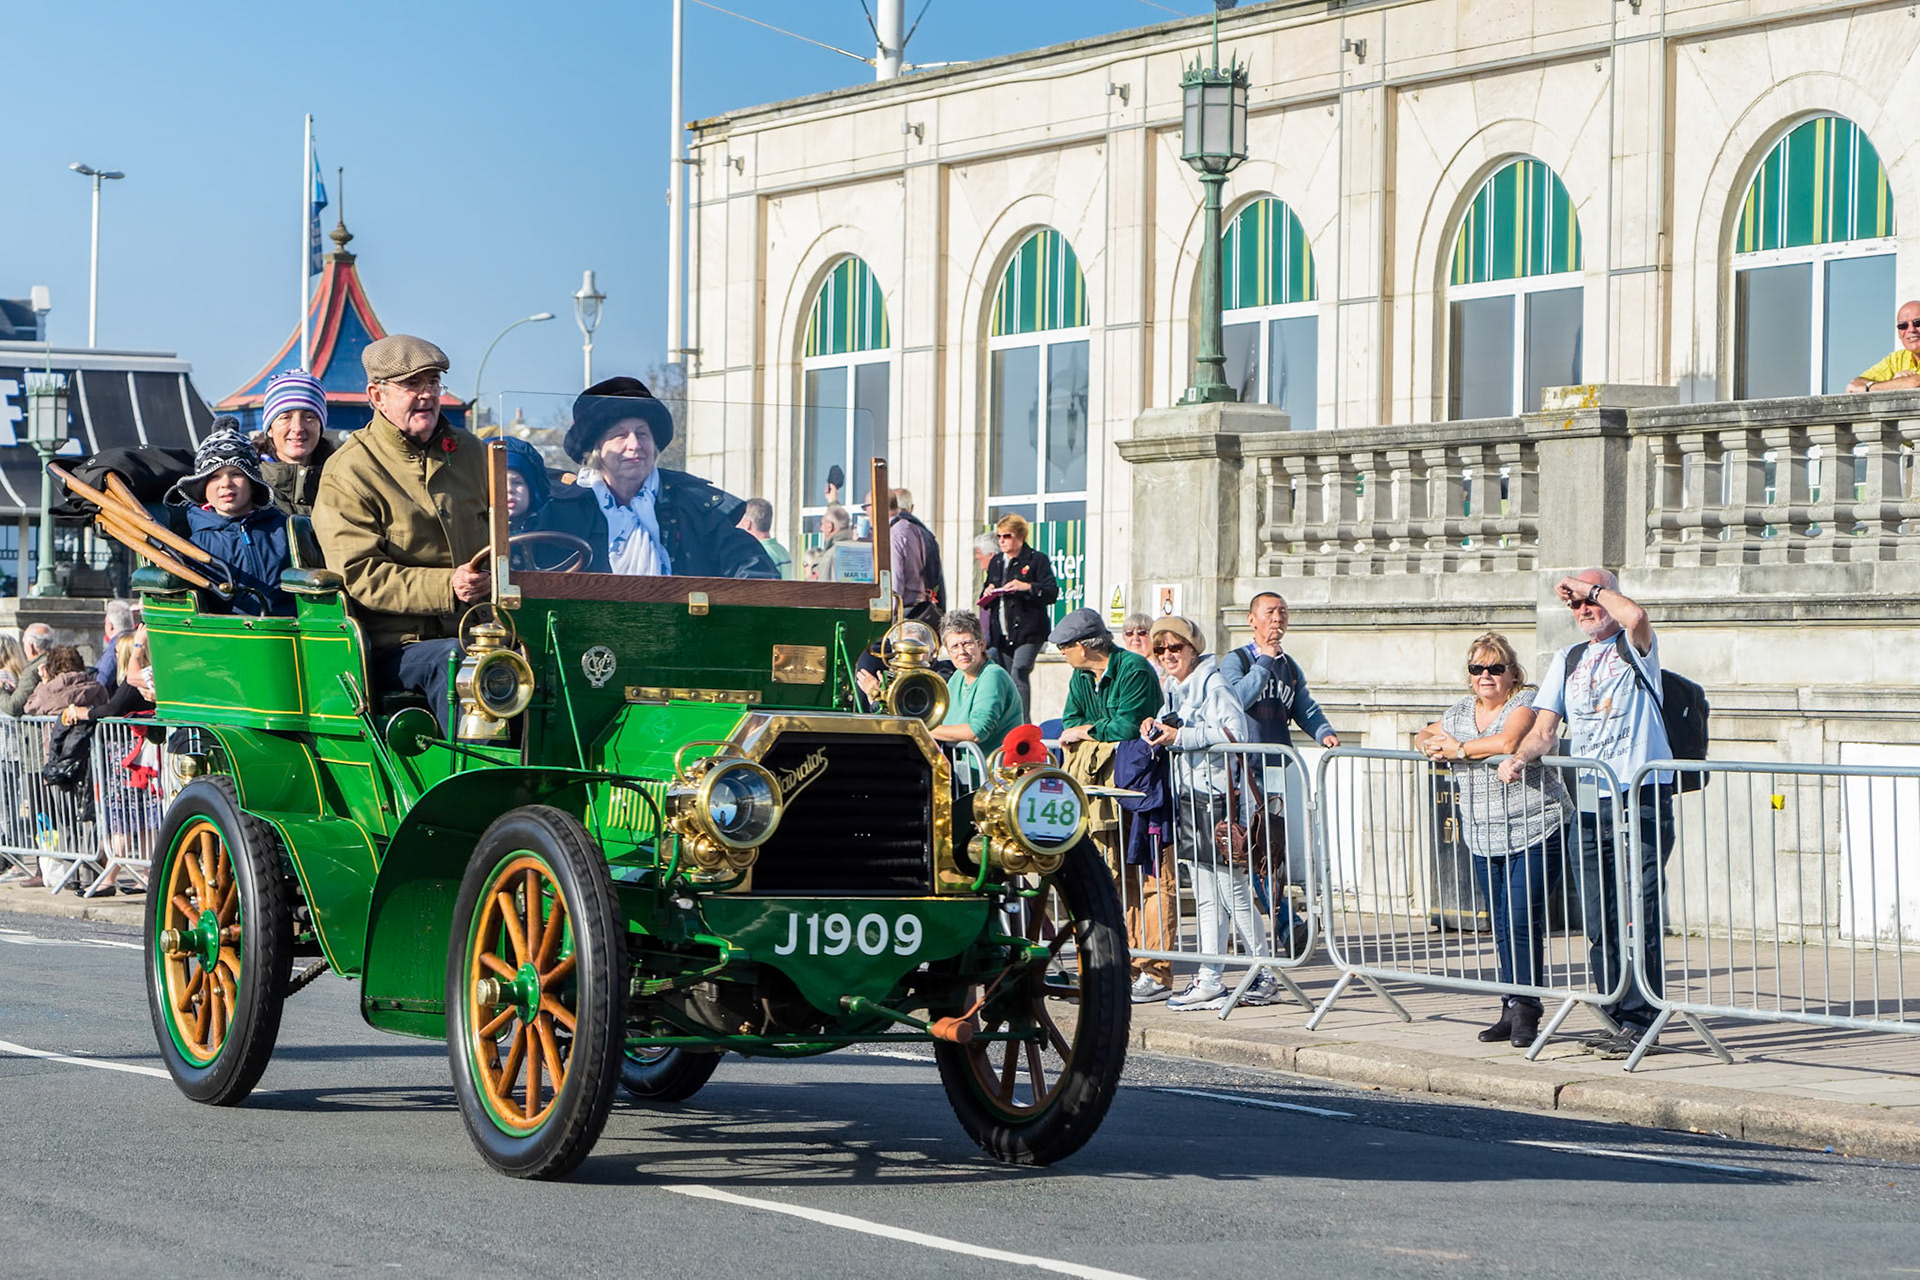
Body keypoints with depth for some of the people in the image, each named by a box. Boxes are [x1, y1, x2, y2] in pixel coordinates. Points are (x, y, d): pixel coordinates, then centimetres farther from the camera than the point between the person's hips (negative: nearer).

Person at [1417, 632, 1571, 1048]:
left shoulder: (1525, 703, -9)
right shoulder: (1460, 712, 13)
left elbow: (1508, 742, -27)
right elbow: (1424, 739, 22)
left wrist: (1458, 747, -13)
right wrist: (1431, 745, -3)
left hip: (1535, 832, -7)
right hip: (1484, 839, 7)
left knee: (1523, 920, -12)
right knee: (1501, 927, 8)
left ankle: (1525, 1011, -8)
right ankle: (1512, 1011, 13)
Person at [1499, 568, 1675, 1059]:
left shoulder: (1634, 646, 2)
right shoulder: (1567, 660, 19)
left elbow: (1635, 616, -24)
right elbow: (1545, 728, 13)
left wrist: (1592, 587, -9)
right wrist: (1520, 758, -7)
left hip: (1642, 800, -6)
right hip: (1590, 806, 6)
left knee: (1638, 918, -9)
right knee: (1599, 921, 5)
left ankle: (1639, 1024, -7)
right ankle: (1617, 1022, 12)